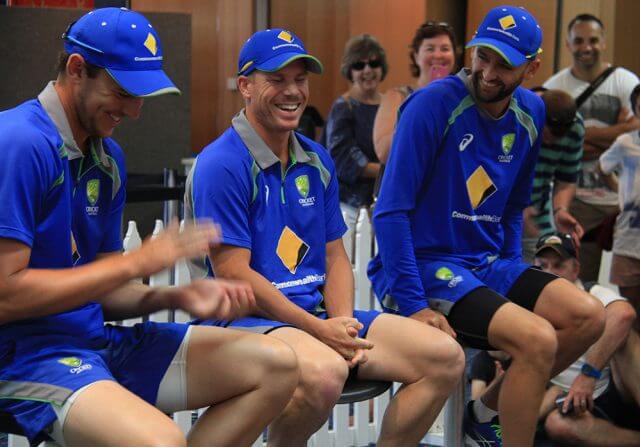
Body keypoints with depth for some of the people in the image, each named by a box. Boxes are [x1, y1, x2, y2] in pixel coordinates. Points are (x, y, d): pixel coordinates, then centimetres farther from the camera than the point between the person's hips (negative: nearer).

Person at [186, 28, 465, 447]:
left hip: (320, 314, 7)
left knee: (446, 356, -6)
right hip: (248, 318, -7)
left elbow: (335, 256, 14)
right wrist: (319, 330, -16)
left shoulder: (317, 161, 13)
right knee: (324, 372, -38)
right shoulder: (222, 165, -11)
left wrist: (343, 324, -6)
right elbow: (233, 274, -15)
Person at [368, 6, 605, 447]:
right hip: (423, 263, -7)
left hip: (487, 263, 8)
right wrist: (413, 304, -21)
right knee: (538, 339, -25)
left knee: (588, 317, -8)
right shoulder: (435, 104, -15)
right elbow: (391, 211, -17)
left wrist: (514, 271, 8)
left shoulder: (531, 114, 6)